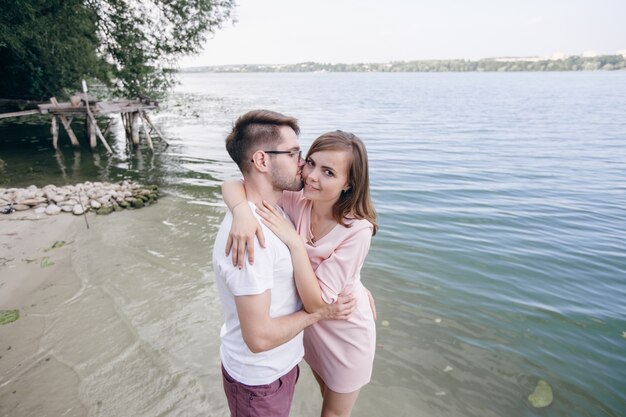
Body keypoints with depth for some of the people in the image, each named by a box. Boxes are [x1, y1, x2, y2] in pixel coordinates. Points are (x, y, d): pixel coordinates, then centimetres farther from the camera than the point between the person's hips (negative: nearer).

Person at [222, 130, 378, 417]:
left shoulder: (357, 229, -32)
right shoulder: (297, 202, -19)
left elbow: (316, 303, -32)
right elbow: (232, 185, -22)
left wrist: (294, 241, -38)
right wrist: (242, 210, -42)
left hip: (345, 333, -4)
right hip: (311, 327, 5)